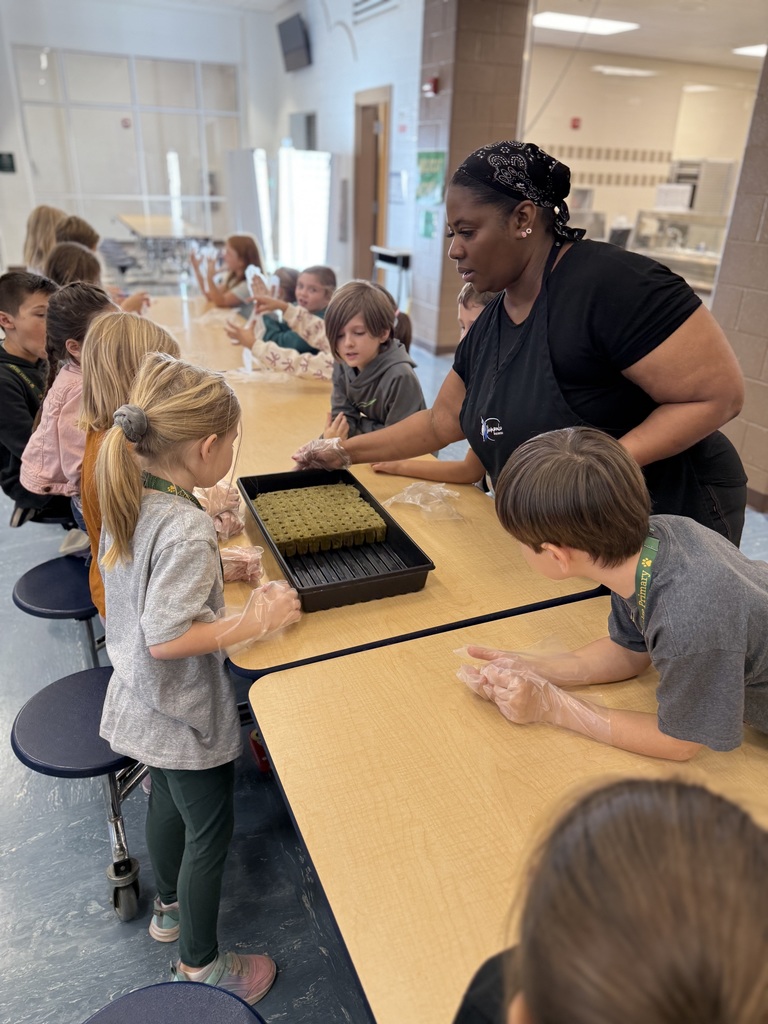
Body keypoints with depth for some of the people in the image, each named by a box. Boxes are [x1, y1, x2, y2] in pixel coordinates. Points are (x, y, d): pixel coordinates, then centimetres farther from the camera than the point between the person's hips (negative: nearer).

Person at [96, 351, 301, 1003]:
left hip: (145, 704, 9)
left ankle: (171, 907, 56)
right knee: (210, 830, 14)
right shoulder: (186, 528, -33)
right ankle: (198, 965, 36)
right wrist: (252, 622, -24)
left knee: (169, 801, 30)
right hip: (186, 714, -8)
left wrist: (217, 569, 6)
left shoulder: (130, 497, -6)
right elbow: (165, 638, -31)